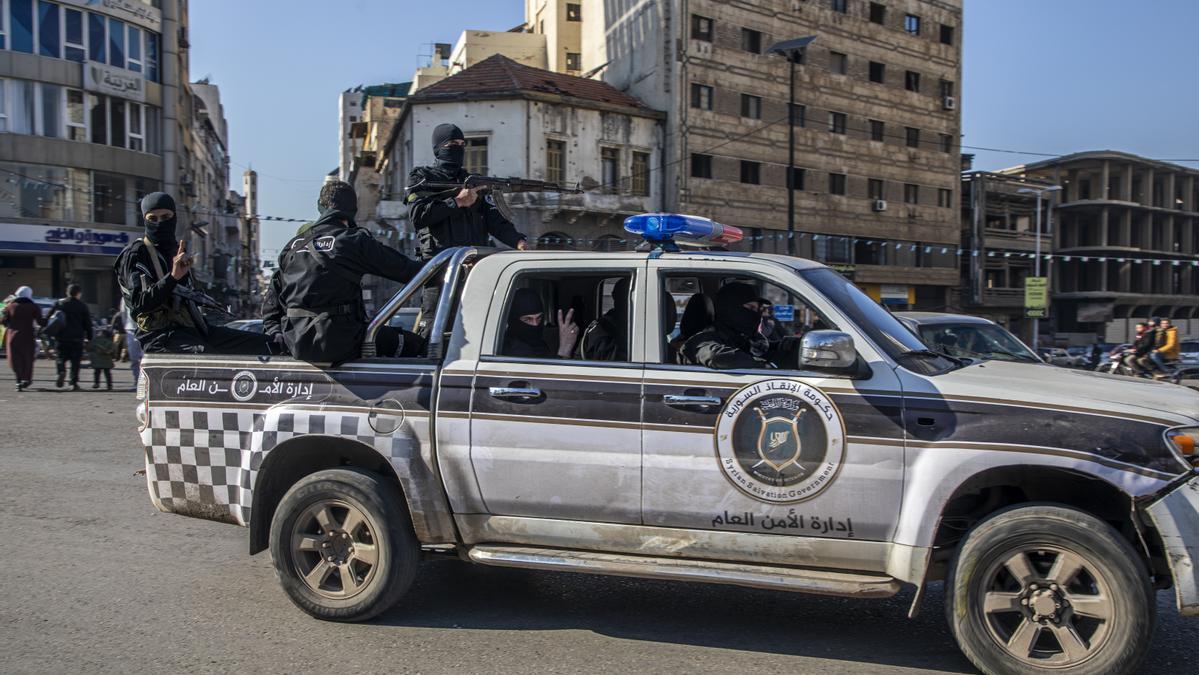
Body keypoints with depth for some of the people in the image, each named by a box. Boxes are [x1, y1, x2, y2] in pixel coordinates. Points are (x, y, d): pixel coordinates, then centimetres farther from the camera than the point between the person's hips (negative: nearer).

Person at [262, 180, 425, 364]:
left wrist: (276, 334, 22)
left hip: (295, 345, 7)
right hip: (339, 344, -7)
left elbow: (271, 300, 16)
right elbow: (404, 269, -1)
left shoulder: (294, 244, 15)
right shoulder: (355, 240, -4)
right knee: (411, 344, 2)